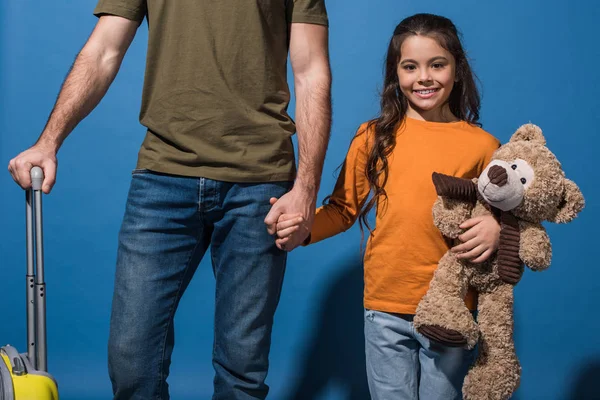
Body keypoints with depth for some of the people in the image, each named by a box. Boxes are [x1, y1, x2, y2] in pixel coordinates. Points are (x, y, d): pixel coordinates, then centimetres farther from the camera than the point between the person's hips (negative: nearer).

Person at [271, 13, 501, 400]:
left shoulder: (482, 145, -1)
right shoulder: (375, 137, 1)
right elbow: (344, 208, 6)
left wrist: (496, 230, -14)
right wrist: (302, 228, -11)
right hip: (386, 312, 1)